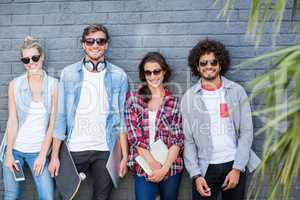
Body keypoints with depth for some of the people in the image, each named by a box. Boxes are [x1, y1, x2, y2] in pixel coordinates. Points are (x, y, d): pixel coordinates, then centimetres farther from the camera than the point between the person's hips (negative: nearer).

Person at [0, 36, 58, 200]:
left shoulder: (53, 85, -4)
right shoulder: (14, 84, -1)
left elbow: (53, 122, -4)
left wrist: (43, 155, -6)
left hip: (38, 150, -1)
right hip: (14, 148, 1)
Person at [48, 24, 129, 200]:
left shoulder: (119, 76, 0)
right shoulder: (68, 74, 0)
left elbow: (122, 118, 2)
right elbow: (60, 116, 1)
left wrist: (125, 156, -1)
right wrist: (55, 155, -2)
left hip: (106, 150, 0)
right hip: (75, 149, 0)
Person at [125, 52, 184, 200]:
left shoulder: (175, 102, 2)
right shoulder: (133, 99, 1)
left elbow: (178, 139, -2)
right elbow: (134, 135, -5)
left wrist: (165, 168, -12)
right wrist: (153, 164, -12)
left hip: (171, 166, 1)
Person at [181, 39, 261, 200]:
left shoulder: (237, 91, -1)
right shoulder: (189, 97, -1)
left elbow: (246, 132, -2)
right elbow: (188, 139, -1)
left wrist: (237, 168, -9)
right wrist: (195, 175, -9)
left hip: (234, 165, 1)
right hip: (204, 168, 0)